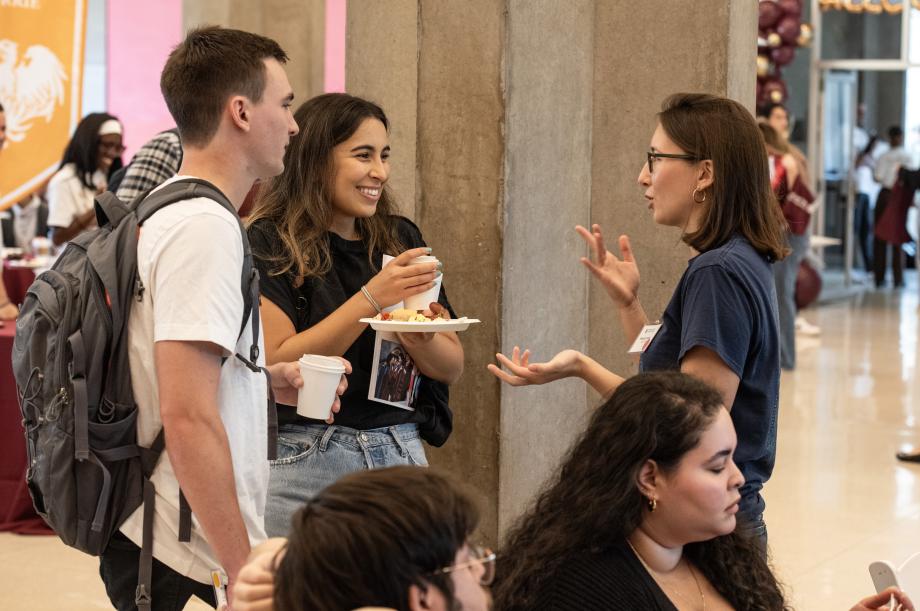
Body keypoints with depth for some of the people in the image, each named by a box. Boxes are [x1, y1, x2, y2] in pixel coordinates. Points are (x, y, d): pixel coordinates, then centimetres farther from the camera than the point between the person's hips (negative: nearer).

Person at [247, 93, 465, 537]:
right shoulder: (270, 243, -6)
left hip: (401, 454, 4)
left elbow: (452, 366, 9)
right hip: (306, 462, -4)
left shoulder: (400, 239, 8)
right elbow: (277, 366, -16)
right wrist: (371, 299, -20)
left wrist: (420, 339, -13)